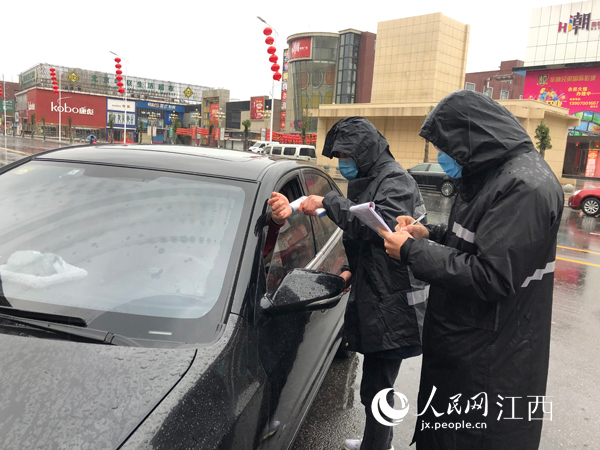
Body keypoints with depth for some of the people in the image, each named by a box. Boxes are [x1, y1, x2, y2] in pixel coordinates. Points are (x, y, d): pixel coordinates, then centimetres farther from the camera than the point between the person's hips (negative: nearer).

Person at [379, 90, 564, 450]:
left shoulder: (525, 186, -24)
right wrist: (430, 234, 2)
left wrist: (412, 251, -21)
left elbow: (491, 277, -29)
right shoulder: (494, 174, 8)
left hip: (491, 362, -9)